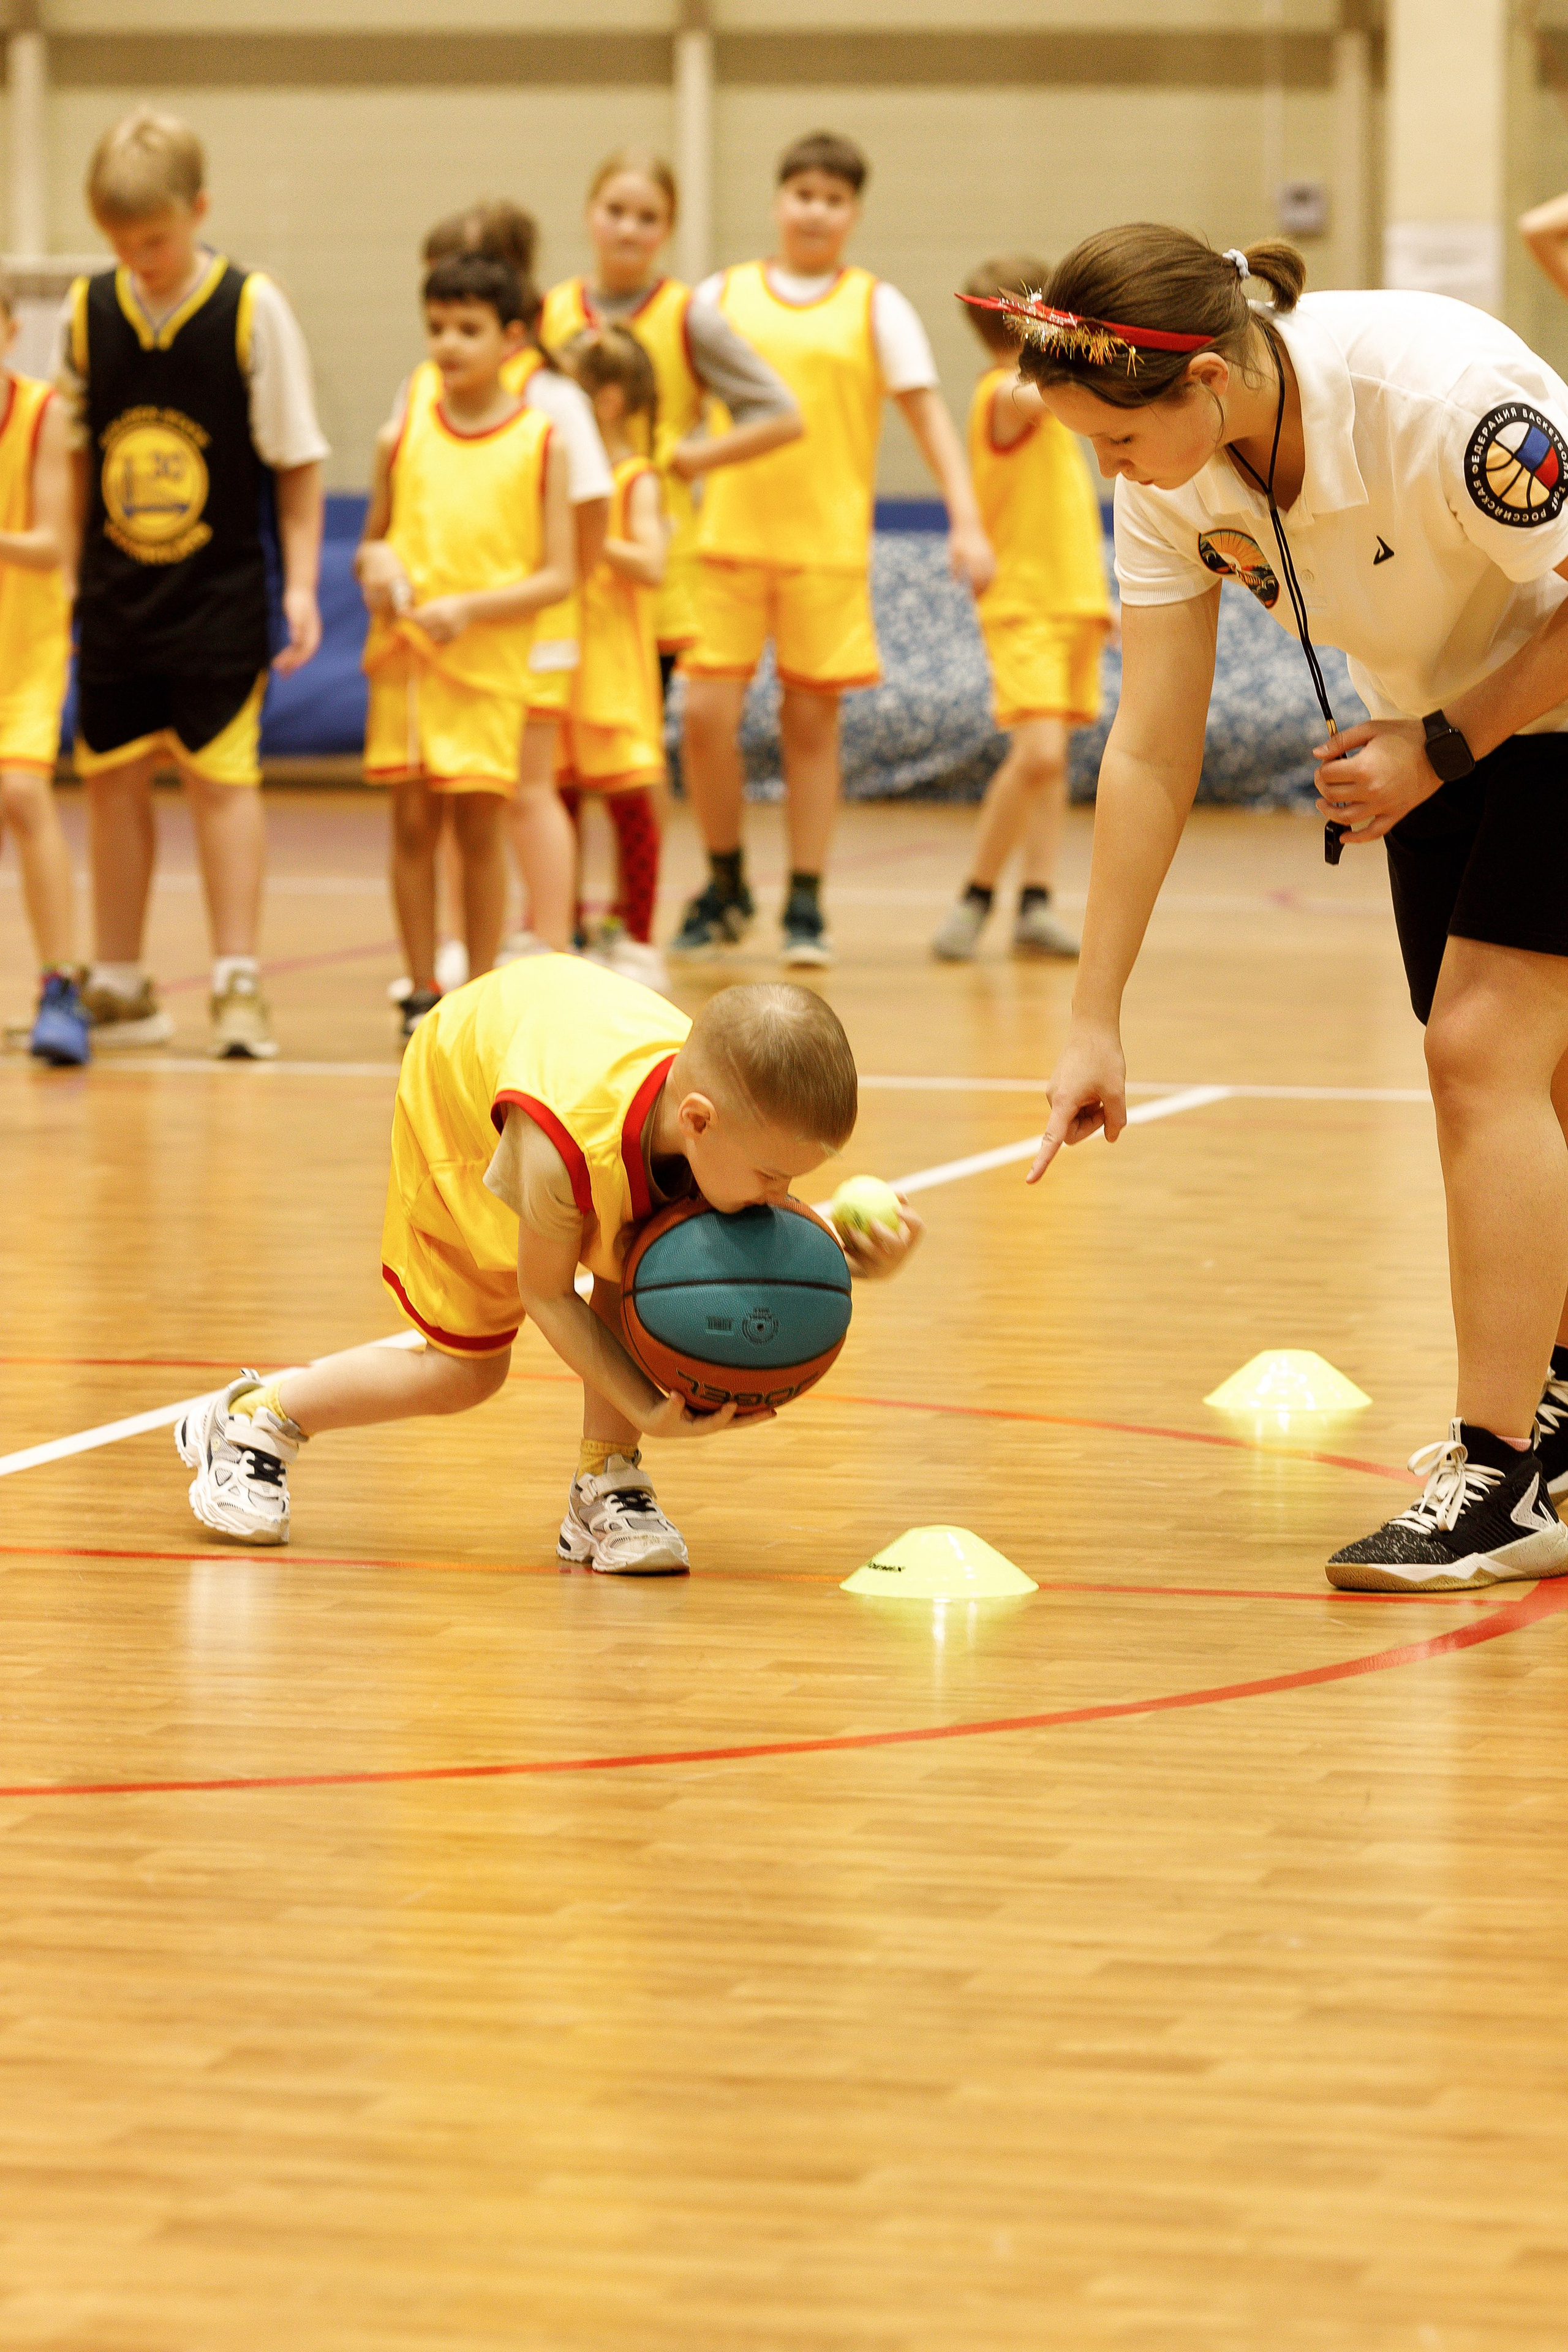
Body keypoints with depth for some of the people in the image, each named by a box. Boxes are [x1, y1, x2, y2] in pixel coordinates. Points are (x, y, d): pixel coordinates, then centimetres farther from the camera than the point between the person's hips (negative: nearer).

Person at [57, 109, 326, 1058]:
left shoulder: (254, 310, -9)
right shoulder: (89, 311, 0)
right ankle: (122, 988, 17)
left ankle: (239, 983, 1)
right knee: (115, 777, 8)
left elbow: (296, 458, -4)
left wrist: (300, 584, -8)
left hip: (221, 598, -4)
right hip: (115, 596, 4)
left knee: (221, 774, -4)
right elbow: (77, 449, 10)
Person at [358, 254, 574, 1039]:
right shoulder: (403, 436, 6)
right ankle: (423, 990, 10)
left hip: (490, 659, -2)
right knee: (412, 820, 1)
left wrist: (470, 606, -17)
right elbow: (372, 541, 17)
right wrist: (376, 564, -7)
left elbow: (557, 576, -4)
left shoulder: (541, 441, -2)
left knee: (478, 823, 0)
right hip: (403, 655, 2)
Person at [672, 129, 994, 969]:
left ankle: (805, 908, 11)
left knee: (812, 722, 2)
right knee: (706, 714, -5)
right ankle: (726, 887, 14)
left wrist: (966, 521, -7)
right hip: (730, 538, 1)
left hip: (829, 545, -1)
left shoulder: (875, 307, 4)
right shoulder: (722, 296, 8)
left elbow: (927, 413, 2)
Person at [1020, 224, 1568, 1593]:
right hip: (1436, 722, 7)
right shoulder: (1173, 472, -16)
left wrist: (1440, 748, -21)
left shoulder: (1440, 399, -36)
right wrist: (1095, 1021, -14)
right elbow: (1152, 750, -12)